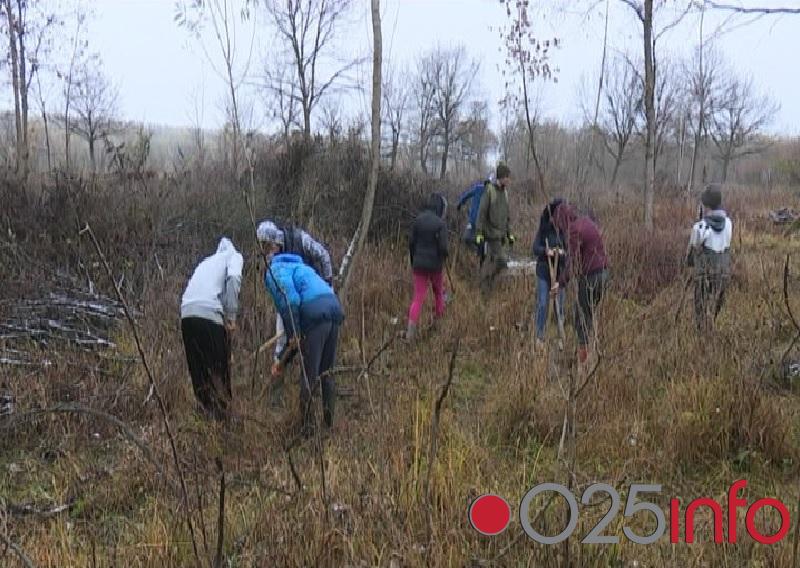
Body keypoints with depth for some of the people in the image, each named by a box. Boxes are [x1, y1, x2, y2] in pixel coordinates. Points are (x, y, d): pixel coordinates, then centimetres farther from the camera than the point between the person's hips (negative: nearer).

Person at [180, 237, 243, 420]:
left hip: (186, 314, 6)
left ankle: (205, 411, 15)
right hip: (210, 313, -6)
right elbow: (233, 278, -7)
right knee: (220, 370, 1)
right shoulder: (234, 255, 15)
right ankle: (221, 416, 1)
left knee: (198, 370, 13)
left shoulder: (207, 261, 34)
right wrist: (231, 316, -5)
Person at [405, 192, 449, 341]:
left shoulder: (418, 219, -1)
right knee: (438, 292, 23)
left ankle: (411, 330, -10)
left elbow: (411, 242, 2)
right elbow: (443, 247, -17)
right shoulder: (440, 224, -14)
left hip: (419, 263, 3)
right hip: (435, 264, -3)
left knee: (418, 297, 4)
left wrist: (413, 262, 14)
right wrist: (442, 259, 5)